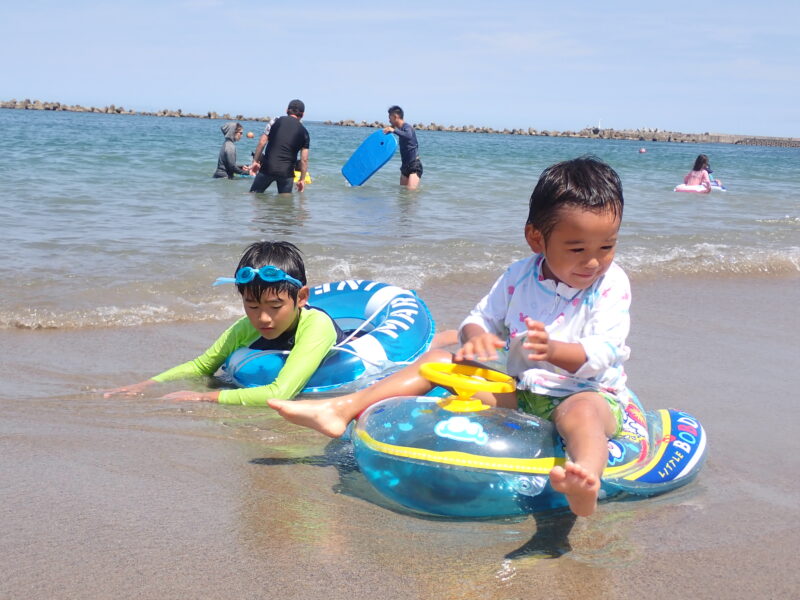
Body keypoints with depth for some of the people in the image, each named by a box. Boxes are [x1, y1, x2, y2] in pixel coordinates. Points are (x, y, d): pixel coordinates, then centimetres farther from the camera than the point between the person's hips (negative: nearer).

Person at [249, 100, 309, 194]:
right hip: (286, 172, 1)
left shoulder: (276, 122, 3)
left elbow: (262, 143, -1)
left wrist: (255, 161, 7)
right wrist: (302, 179, 10)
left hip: (267, 168, 0)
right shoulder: (304, 132, 4)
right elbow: (304, 159, 3)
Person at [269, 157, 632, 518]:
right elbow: (482, 318, 9)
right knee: (438, 360, -2)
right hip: (519, 393, 5)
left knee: (583, 409, -43)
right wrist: (476, 337, -17)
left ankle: (585, 483, -77)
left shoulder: (612, 285, -8)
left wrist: (552, 350, -38)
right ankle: (342, 410, -8)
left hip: (589, 393, -5)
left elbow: (601, 354, -18)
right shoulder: (519, 277, 3)